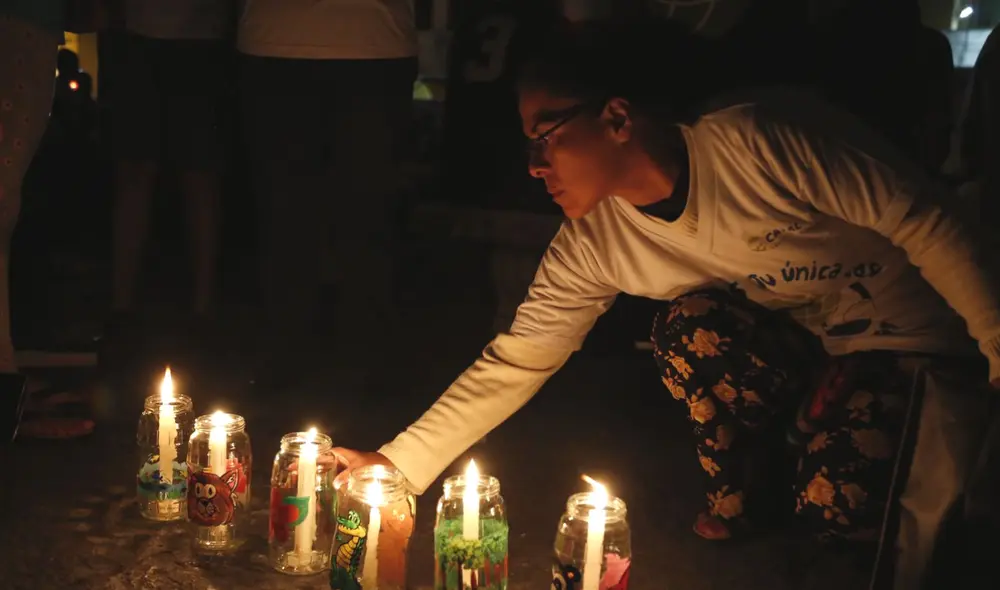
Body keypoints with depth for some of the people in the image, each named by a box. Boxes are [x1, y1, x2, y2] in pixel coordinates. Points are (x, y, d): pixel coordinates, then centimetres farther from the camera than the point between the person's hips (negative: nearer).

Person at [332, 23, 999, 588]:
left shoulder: (763, 141, -30)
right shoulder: (592, 244, -14)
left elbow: (926, 227, -22)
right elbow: (515, 363, -10)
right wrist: (399, 463, -18)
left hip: (911, 344, -4)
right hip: (796, 351, 4)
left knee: (838, 509, -24)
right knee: (691, 326, -26)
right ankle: (729, 506, 0)